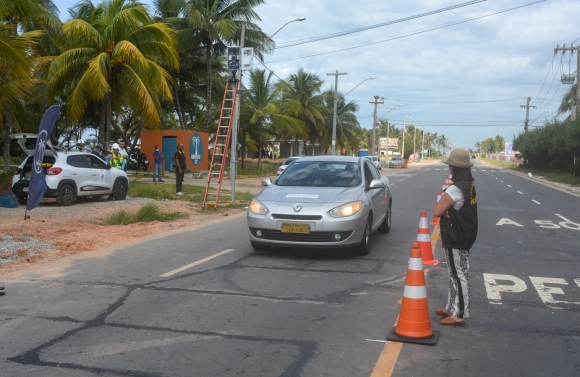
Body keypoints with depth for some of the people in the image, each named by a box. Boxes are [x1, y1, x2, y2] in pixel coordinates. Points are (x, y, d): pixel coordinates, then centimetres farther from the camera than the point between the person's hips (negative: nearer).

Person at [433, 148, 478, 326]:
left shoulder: (455, 189, -23)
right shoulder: (469, 185, 7)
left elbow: (437, 211, -19)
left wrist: (442, 199, -4)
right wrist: (447, 209, -7)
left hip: (455, 239, -10)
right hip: (465, 236, 10)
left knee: (458, 275, -3)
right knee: (456, 274, 17)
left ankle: (459, 314, 4)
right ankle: (452, 308, 27)